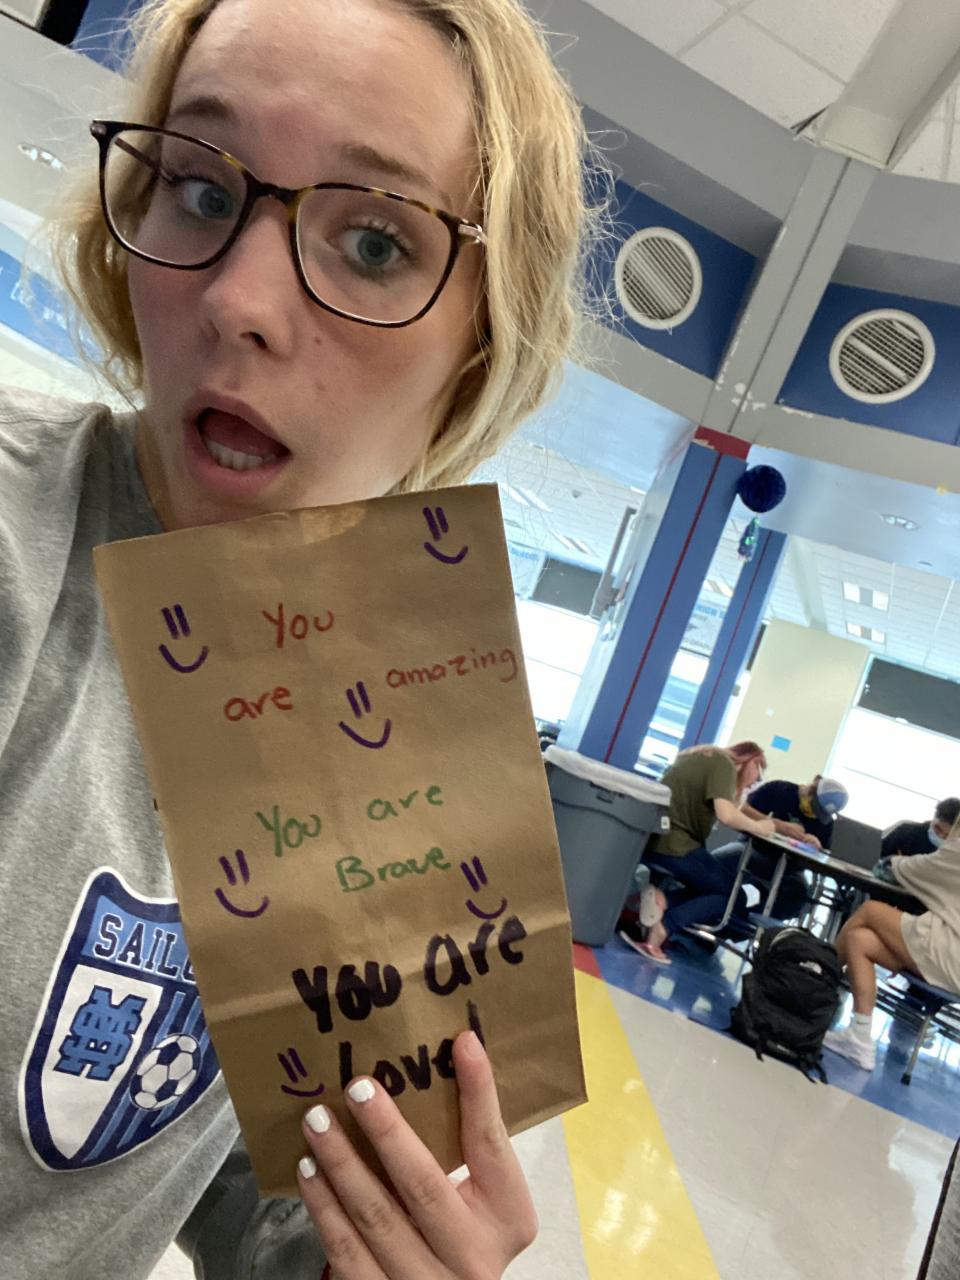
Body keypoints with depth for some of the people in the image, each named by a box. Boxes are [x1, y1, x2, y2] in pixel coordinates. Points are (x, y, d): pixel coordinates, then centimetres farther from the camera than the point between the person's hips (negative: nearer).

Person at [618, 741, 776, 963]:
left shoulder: (701, 755, 22)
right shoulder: (724, 763, -6)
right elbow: (726, 815, -20)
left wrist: (739, 790, 17)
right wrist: (757, 827, -4)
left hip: (653, 838, 9)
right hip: (674, 845, -9)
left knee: (713, 886, 20)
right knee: (735, 897, 5)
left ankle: (663, 900, -8)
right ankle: (664, 927, -15)